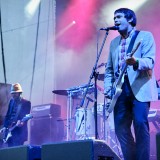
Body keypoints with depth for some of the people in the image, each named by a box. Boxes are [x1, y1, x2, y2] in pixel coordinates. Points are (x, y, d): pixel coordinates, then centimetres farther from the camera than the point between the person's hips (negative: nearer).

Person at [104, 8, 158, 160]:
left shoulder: (145, 36, 3)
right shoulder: (114, 42, 20)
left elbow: (150, 61, -11)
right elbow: (109, 69, 20)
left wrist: (136, 61, -32)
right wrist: (108, 88, 5)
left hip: (139, 88, -6)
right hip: (120, 89, 6)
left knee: (140, 124, -15)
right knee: (120, 127, 2)